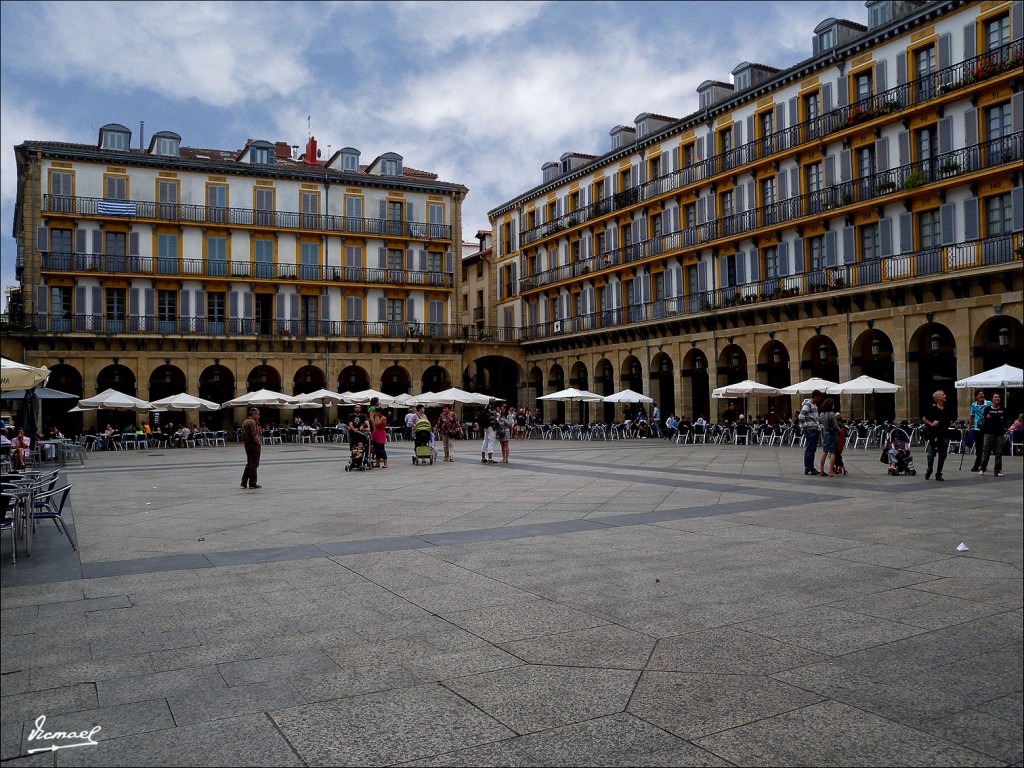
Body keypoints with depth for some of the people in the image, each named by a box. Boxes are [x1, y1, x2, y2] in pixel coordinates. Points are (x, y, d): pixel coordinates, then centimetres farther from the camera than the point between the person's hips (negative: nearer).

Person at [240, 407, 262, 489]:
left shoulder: (244, 422, 16)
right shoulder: (252, 422, -16)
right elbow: (254, 436, -20)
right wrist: (260, 443, -11)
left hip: (247, 445, 10)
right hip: (254, 445, -10)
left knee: (249, 464, 17)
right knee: (254, 464, -3)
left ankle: (244, 482, 15)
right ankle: (252, 483, 1)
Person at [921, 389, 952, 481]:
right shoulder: (931, 408, -3)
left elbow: (950, 419, 23)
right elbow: (924, 418, 0)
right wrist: (931, 424, -14)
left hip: (944, 434, 4)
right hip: (934, 434, -4)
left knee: (942, 455, 4)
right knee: (931, 454, -2)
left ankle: (938, 474, 13)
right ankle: (929, 471, 21)